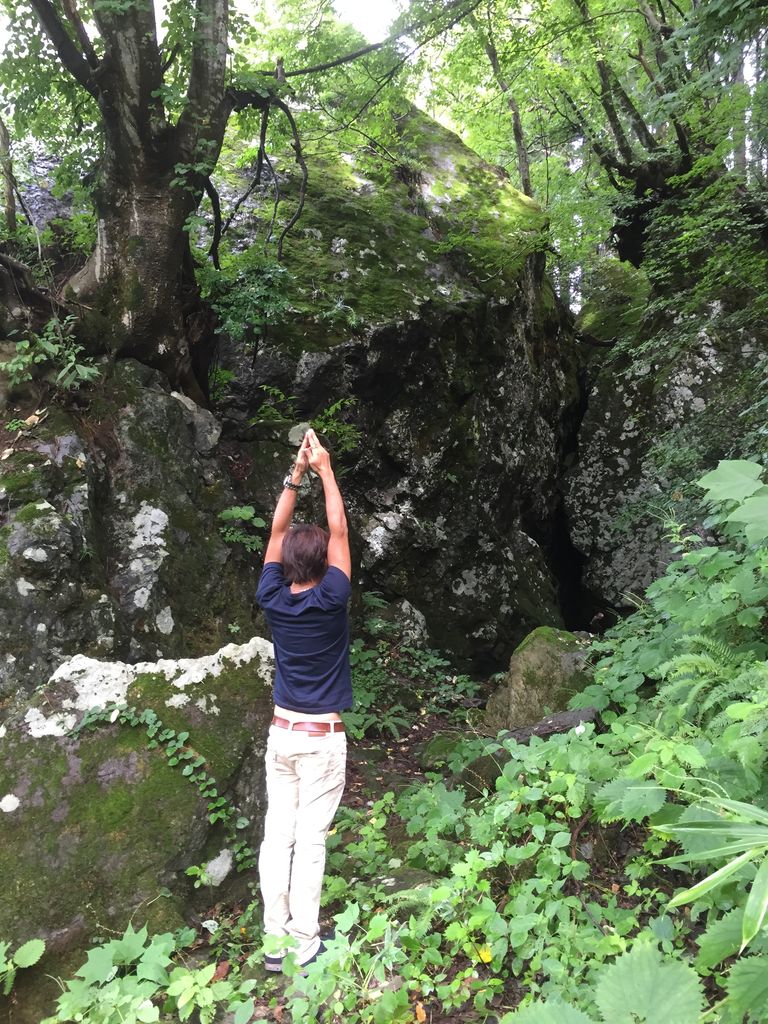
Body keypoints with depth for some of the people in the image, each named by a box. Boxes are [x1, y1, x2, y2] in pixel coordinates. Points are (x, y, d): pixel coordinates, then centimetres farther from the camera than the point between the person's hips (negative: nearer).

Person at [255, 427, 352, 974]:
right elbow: (339, 530, -8)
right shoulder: (330, 601, -16)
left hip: (281, 732, 4)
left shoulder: (272, 600, -5)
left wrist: (297, 472, 4)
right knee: (310, 840, 2)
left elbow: (278, 531, 4)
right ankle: (305, 944, 12)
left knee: (277, 835, 9)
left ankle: (274, 939, 18)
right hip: (323, 738, -4)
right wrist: (324, 468, -2)